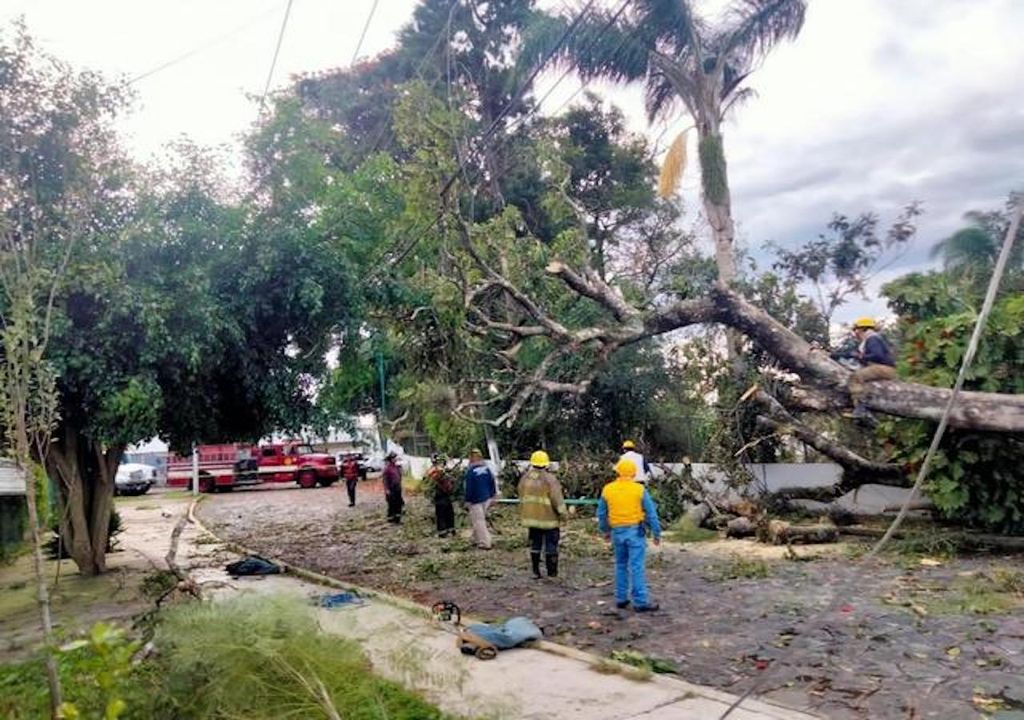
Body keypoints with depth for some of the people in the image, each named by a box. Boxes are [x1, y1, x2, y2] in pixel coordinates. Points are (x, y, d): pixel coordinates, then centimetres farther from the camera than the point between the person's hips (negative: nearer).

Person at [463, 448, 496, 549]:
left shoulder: (471, 471, -18)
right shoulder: (487, 469, 2)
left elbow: (469, 487, -16)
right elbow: (492, 483, 8)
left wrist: (468, 500, -7)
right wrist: (492, 496, 17)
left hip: (476, 500, -7)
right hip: (486, 498, 7)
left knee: (479, 521, 0)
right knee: (480, 519, 21)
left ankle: (485, 543, 0)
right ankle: (477, 538, 32)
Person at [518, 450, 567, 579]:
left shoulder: (524, 478, 1)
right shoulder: (550, 479, -17)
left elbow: (522, 499, 10)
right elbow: (557, 499, -15)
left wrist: (523, 515, 21)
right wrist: (563, 514, -3)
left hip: (531, 518, 5)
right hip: (548, 519, -5)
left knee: (535, 544, 14)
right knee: (551, 545, 7)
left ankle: (536, 571, 18)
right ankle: (552, 571, 13)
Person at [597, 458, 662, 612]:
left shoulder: (607, 489, 2)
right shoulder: (640, 490, -6)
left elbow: (601, 514, 10)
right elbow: (651, 513, -4)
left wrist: (605, 530, 24)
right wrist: (657, 533, 3)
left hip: (617, 532, 3)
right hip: (635, 531, -3)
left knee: (621, 565, 16)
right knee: (636, 567, -2)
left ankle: (621, 599, 20)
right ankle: (640, 602, -1)